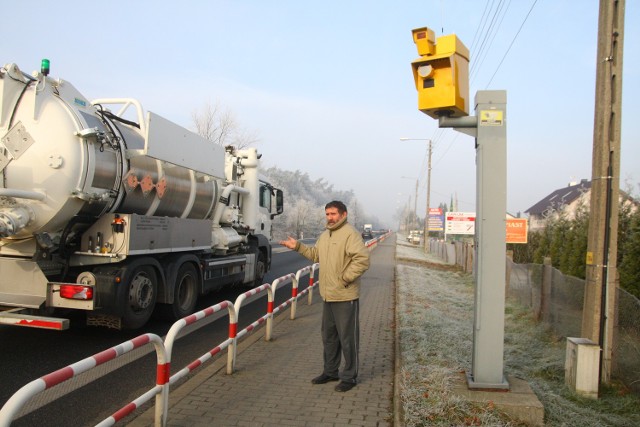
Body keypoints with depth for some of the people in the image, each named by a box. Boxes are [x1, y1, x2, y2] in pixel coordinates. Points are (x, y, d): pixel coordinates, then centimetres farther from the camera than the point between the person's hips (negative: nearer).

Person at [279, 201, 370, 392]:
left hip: (345, 297, -9)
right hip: (328, 295, 9)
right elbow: (316, 254, 26)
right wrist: (297, 246, 17)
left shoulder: (350, 234, -16)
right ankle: (330, 371, 34)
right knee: (328, 335, 19)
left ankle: (349, 377, 17)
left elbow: (362, 259, -24)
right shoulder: (325, 235, 13)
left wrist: (345, 278, -21)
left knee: (347, 337, 3)